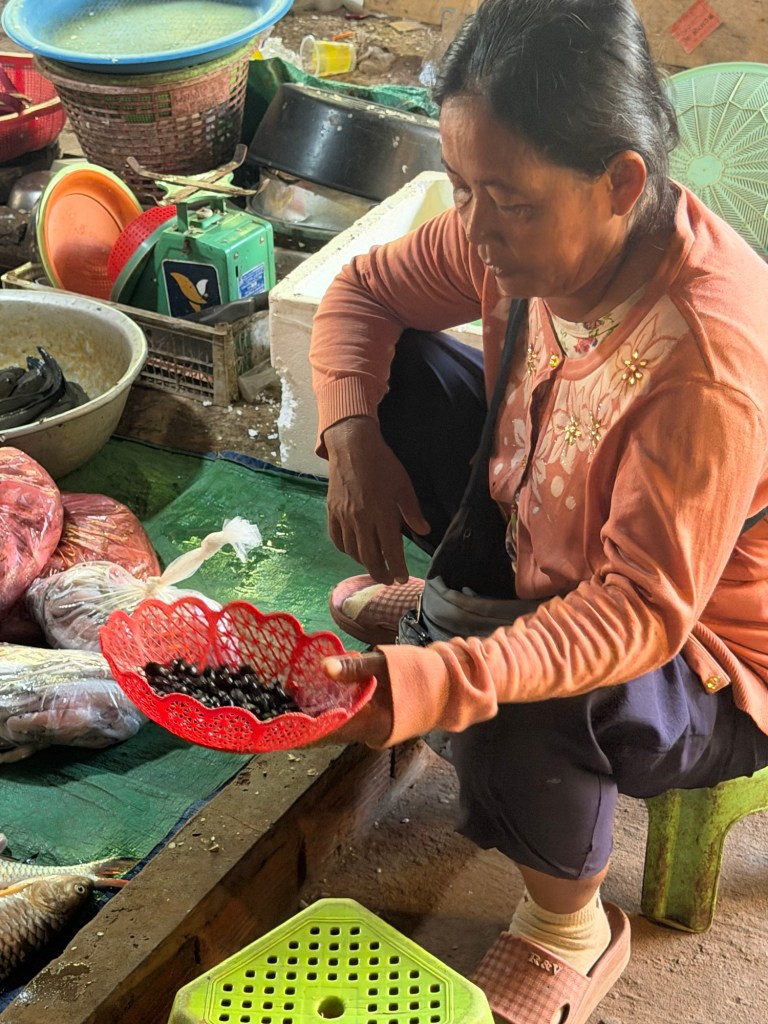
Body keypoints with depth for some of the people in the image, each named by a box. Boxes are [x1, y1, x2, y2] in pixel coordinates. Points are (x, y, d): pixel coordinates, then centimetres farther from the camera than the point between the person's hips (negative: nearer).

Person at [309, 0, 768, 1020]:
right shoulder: (524, 232, -16)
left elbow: (644, 614, -37)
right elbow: (364, 291, 0)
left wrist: (435, 684, -49)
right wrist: (352, 433, -19)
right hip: (546, 546, 7)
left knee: (523, 720, -36)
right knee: (401, 367, -3)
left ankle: (571, 929, -1)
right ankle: (459, 595, 18)